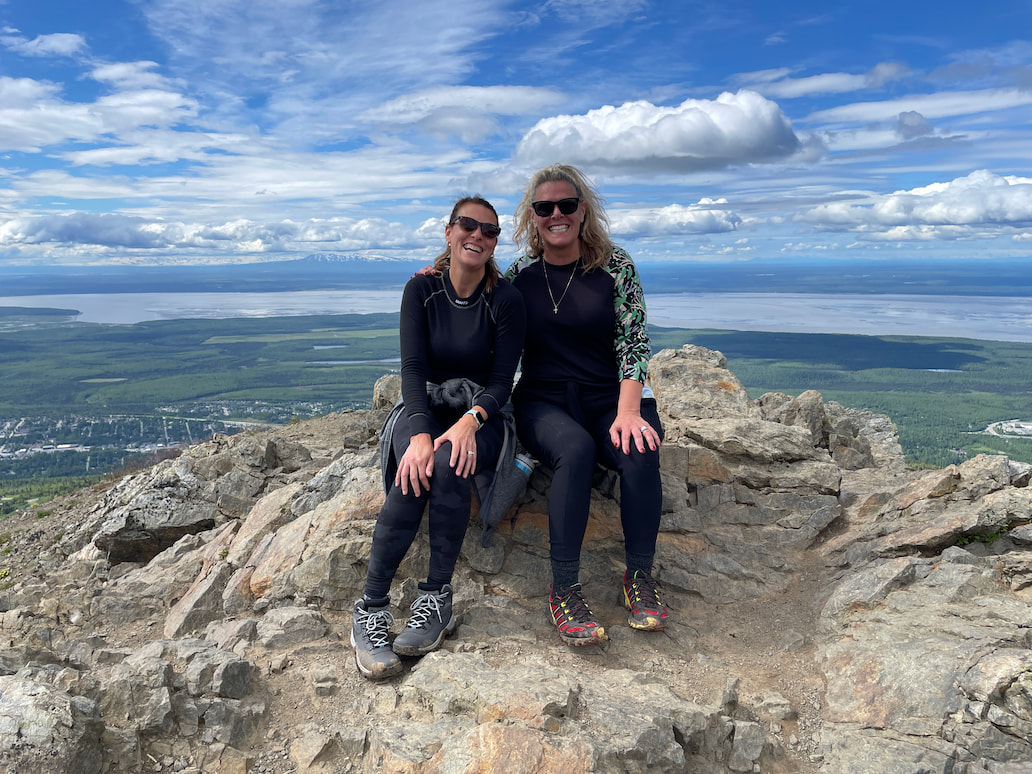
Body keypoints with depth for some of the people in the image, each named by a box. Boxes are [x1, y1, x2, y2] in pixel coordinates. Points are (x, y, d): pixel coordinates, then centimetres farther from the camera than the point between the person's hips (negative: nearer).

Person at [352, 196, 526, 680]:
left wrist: (470, 421, -30)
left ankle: (436, 599, -22)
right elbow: (412, 367, -11)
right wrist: (420, 432, -29)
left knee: (449, 464, -35)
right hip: (423, 407, 1)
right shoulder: (421, 289, -2)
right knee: (415, 471, -32)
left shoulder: (505, 300, -5)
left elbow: (502, 380, -8)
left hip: (479, 414, -1)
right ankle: (370, 609, -25)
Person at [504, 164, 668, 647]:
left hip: (607, 399, 0)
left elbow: (633, 343, -3)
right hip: (542, 402, 0)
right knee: (576, 449, -33)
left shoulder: (615, 266, 3)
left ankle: (639, 576, -11)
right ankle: (563, 589, -24)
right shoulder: (519, 275, 8)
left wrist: (627, 411, -17)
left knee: (639, 452, -31)